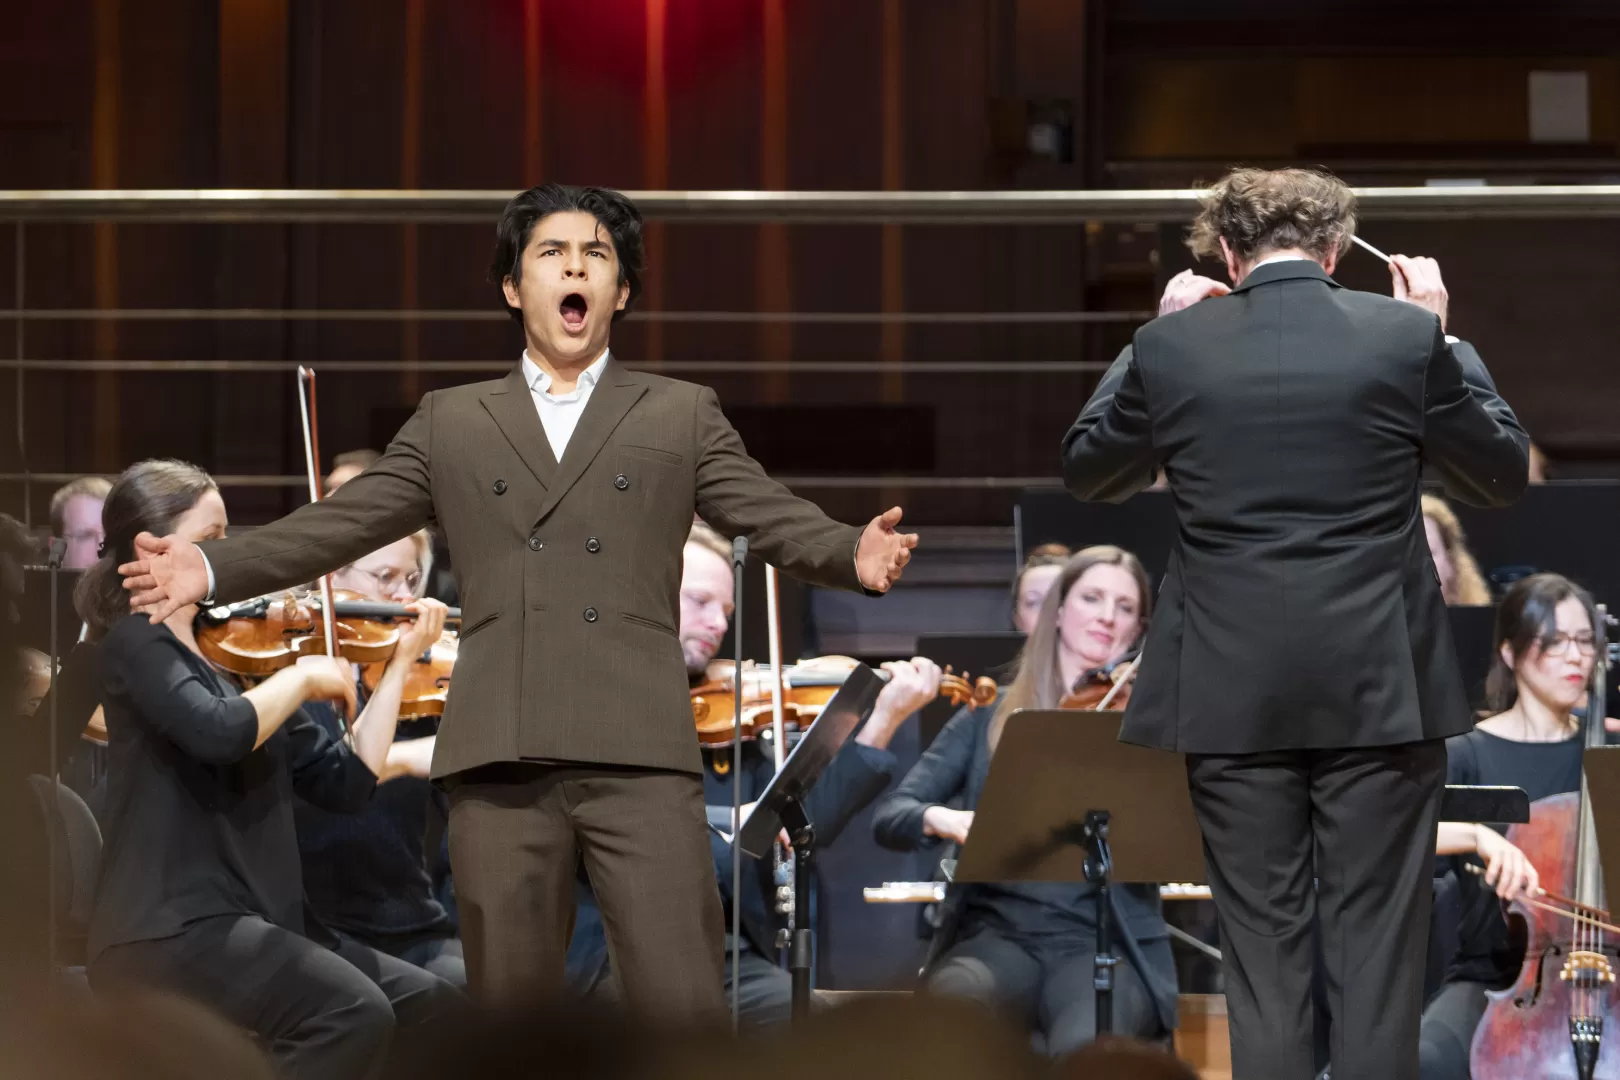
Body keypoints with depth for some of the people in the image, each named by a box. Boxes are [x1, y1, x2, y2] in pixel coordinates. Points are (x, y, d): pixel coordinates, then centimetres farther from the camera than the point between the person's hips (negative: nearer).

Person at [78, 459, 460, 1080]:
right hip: (165, 932, -8)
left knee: (434, 1007, -5)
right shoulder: (135, 644, -5)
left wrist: (400, 663, 13)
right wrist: (302, 677, -9)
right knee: (352, 1013, -28)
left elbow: (348, 783, 15)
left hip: (253, 922, 8)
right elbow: (219, 732, -26)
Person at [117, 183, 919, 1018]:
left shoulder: (681, 417, 15)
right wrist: (213, 568, -2)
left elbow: (778, 520, 6)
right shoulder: (450, 424, 19)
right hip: (499, 759, 1)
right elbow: (335, 524, 13)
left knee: (680, 1005, -10)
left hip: (638, 757, -1)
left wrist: (854, 553, -17)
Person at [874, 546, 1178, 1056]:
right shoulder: (990, 717, 13)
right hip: (1001, 932, 1)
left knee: (1085, 1051, -35)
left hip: (1106, 941, -1)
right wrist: (942, 819, -19)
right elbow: (890, 815, 4)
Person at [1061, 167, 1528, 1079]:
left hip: (1233, 691, 1)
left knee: (1263, 949, 7)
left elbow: (1088, 472, 15)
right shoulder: (1406, 337, -6)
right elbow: (1503, 475, 8)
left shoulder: (1172, 347, -3)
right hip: (1381, 690, -1)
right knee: (1378, 943, 4)